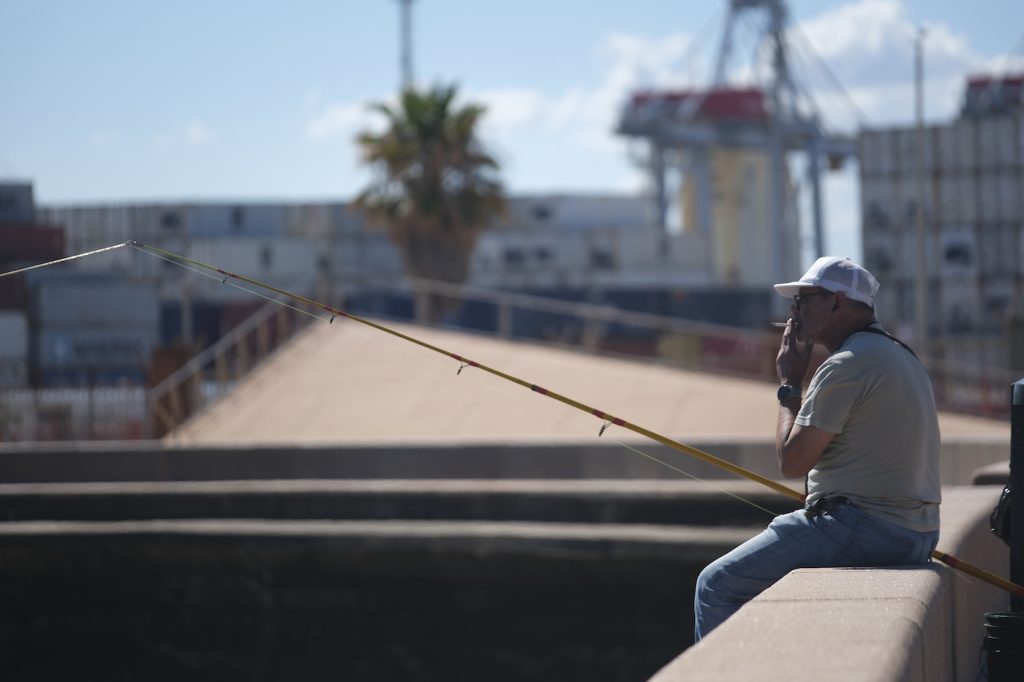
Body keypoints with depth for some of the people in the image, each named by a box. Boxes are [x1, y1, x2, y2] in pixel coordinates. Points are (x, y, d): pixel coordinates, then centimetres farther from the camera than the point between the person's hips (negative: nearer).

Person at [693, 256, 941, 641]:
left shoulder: (846, 366, -15)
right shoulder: (901, 357, 17)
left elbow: (792, 461, -12)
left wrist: (789, 385, -1)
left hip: (862, 529, -10)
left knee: (716, 586, -5)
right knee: (759, 580, 26)